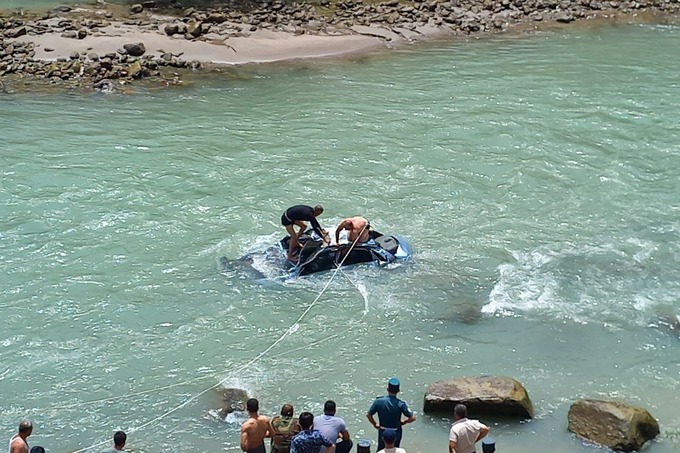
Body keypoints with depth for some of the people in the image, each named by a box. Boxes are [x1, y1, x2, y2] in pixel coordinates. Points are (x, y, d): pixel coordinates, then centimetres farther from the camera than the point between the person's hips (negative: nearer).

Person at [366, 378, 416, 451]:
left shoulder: (379, 401, -17)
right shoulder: (401, 404, -22)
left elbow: (368, 415, -10)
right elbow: (413, 418, -19)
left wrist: (375, 424, 5)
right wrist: (404, 422, 0)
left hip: (383, 431, 1)